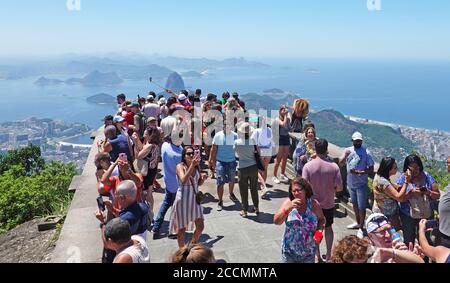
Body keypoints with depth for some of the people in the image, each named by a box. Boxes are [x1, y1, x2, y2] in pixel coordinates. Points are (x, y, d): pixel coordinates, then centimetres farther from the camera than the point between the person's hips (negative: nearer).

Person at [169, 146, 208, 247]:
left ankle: (192, 246, 35)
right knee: (182, 228, 8)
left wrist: (203, 178, -9)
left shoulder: (197, 166, 2)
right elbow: (184, 180, -31)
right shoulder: (180, 166, -13)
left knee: (200, 227, 9)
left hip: (195, 198, 5)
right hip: (183, 199, -5)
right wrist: (192, 165, -36)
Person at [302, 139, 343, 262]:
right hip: (329, 203, 1)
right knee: (328, 228, 21)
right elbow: (339, 187, -12)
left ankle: (318, 256, 24)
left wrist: (313, 189, 4)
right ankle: (328, 255, 30)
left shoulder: (308, 166, -18)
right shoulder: (334, 166, -15)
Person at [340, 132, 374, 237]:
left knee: (361, 207, 0)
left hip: (361, 184, -5)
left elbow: (371, 169, -11)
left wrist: (359, 172, -25)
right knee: (354, 204, 21)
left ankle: (361, 228, 13)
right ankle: (358, 222, 39)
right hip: (350, 183, 5)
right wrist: (345, 156, -22)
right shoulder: (348, 150, 2)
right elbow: (340, 163, -4)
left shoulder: (366, 153, -11)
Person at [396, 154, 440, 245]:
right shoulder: (403, 178, -6)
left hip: (426, 215, 2)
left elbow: (437, 195, 2)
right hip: (408, 216, -2)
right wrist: (411, 193, -24)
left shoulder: (427, 177, 0)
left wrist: (428, 192, -17)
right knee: (409, 241, 11)